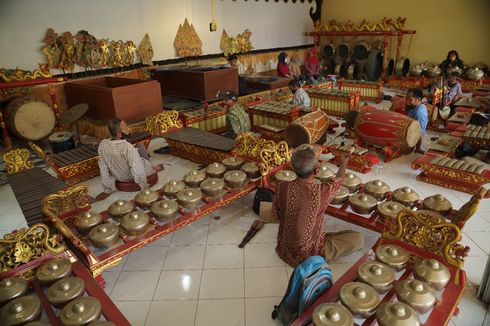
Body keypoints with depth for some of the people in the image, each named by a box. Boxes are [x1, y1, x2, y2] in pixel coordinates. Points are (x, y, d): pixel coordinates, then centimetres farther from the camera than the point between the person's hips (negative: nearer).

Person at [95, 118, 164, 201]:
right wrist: (145, 188, -18)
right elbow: (138, 173, -34)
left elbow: (103, 169, -11)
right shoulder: (128, 147, -38)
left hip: (120, 178, 4)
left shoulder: (102, 145, -21)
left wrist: (107, 190, 0)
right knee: (140, 146, 19)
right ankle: (152, 168, 42)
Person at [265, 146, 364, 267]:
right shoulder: (323, 191, -25)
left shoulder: (282, 187, -19)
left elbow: (275, 217, -4)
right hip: (309, 254, -5)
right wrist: (343, 163, 20)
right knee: (358, 239, 4)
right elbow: (339, 179, -1)